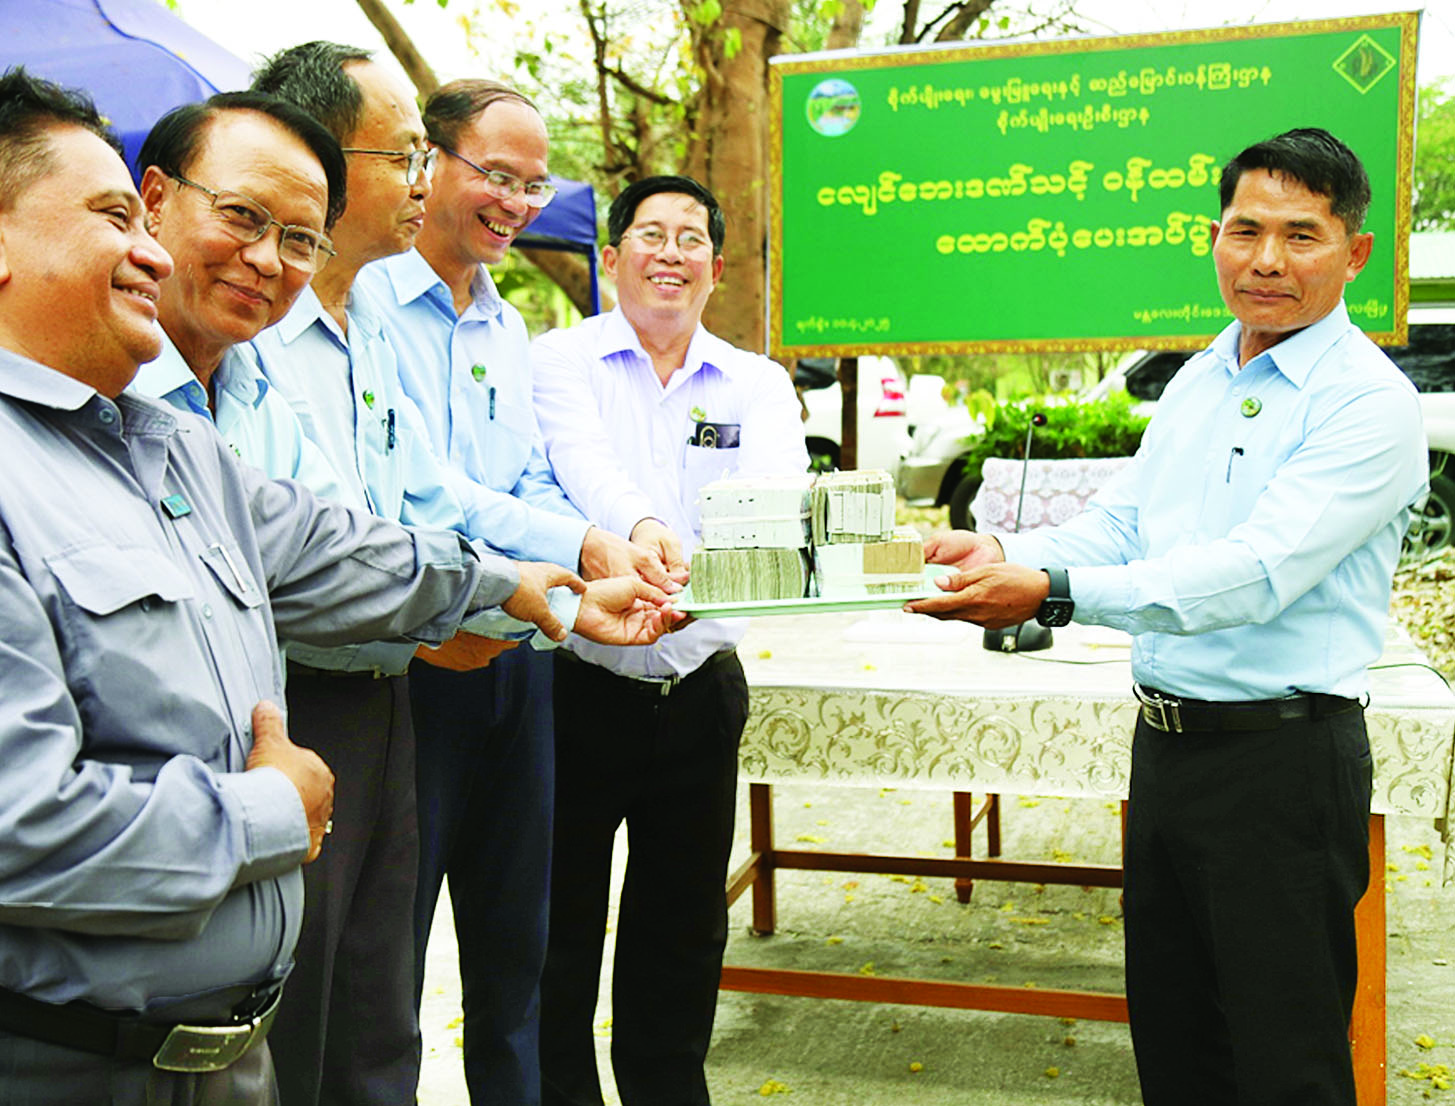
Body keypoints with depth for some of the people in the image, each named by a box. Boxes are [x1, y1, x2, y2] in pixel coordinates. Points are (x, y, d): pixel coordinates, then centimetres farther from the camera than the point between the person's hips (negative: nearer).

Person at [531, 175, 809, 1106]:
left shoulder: (756, 384, 8)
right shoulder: (562, 360, -1)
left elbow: (780, 487, -11)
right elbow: (583, 463, -22)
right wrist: (639, 528, -44)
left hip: (701, 690, 3)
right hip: (579, 687, -3)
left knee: (683, 933, 16)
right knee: (561, 930, 9)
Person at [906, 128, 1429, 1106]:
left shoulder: (1371, 402, -13)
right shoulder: (1200, 379, 11)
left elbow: (1258, 574, -24)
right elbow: (1118, 524, 10)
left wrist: (1053, 591, -32)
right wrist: (1006, 555, -10)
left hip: (1282, 758, -7)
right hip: (1166, 740, 7)